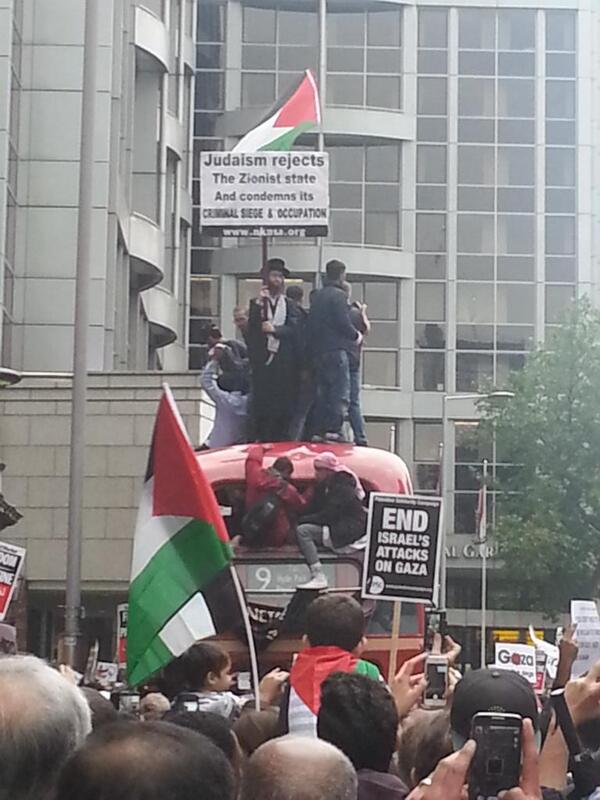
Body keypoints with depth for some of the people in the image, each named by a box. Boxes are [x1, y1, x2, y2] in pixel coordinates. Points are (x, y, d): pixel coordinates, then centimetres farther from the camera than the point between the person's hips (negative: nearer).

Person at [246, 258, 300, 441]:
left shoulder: (289, 306, 16)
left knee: (284, 404, -7)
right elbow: (251, 330, 1)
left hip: (284, 361, 0)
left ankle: (282, 439, -7)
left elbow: (294, 330, 2)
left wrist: (274, 329, -13)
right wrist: (259, 305, -7)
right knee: (262, 402, -8)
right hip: (262, 359, 0)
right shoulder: (256, 303, 16)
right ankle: (262, 439, -8)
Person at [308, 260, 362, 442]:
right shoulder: (338, 295, -10)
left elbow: (311, 323, 14)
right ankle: (333, 431, -14)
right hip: (336, 350, -8)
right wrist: (356, 336, 1)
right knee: (341, 394, -7)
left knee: (323, 393, 13)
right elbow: (343, 323, -15)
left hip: (318, 350, 8)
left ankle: (320, 430, 14)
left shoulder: (317, 296, 14)